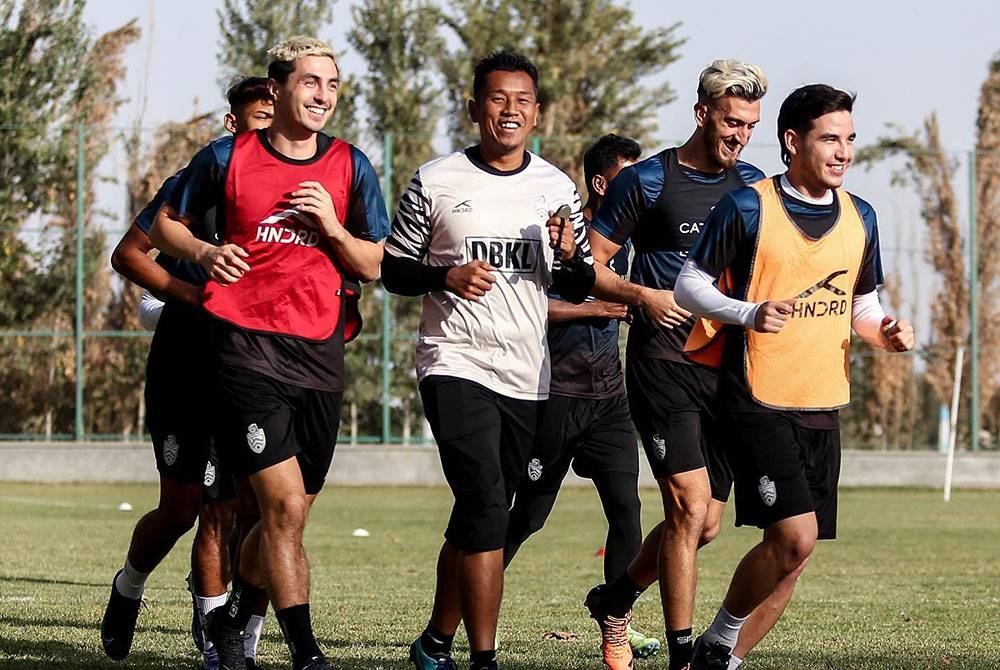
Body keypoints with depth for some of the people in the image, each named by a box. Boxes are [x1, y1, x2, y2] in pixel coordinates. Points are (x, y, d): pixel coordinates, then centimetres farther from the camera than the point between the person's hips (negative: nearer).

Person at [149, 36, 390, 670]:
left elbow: (375, 265, 9)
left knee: (285, 517, 9)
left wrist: (331, 228, -9)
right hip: (248, 348, -3)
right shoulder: (227, 158, 3)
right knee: (285, 504, -14)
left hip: (321, 354, 4)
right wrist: (204, 253, -4)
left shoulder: (350, 167, 8)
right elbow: (166, 223, 16)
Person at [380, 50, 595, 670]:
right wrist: (447, 276, -14)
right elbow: (393, 270, 5)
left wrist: (570, 256, -9)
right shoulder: (437, 182, -1)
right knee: (487, 506, -18)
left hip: (527, 376, 4)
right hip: (457, 364, -4)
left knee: (477, 519, 11)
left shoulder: (557, 189, 9)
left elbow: (579, 289, 14)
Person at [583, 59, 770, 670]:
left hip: (727, 364, 6)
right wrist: (643, 296, -16)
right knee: (690, 504, -16)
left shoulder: (755, 187, 12)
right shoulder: (647, 181, -3)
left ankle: (615, 598, 32)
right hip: (663, 362, -6)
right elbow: (590, 265, 0)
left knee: (705, 523, 7)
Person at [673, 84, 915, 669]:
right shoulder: (748, 208, -7)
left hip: (825, 406, 6)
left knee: (792, 554, 5)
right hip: (759, 401, -6)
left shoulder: (860, 217, 10)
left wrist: (886, 331, -2)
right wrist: (749, 314, -21)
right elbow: (690, 285, -4)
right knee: (794, 538, -17)